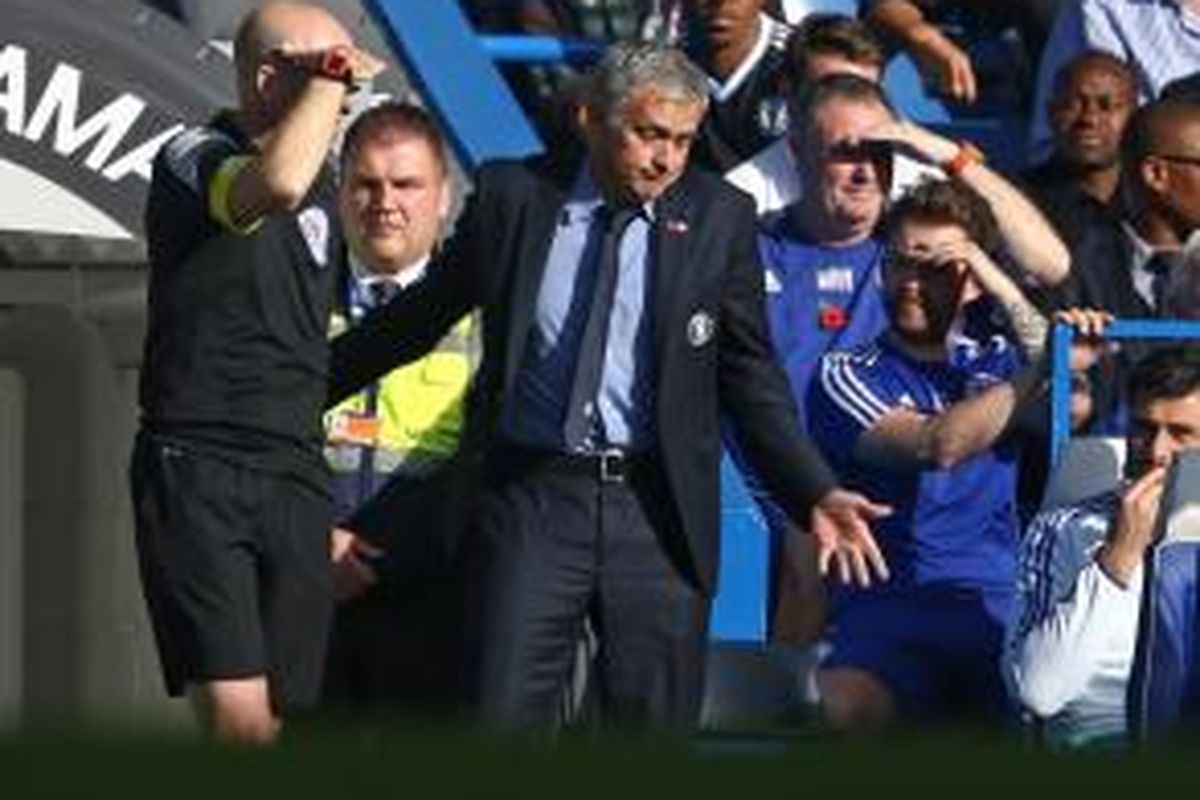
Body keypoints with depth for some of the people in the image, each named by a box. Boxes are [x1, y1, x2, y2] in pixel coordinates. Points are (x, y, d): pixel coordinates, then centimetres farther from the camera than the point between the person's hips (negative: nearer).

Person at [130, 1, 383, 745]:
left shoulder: (323, 180, 17)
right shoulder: (193, 158, -6)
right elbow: (277, 183, -31)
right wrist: (328, 77, -15)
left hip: (294, 479, 7)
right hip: (197, 467, -7)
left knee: (281, 724, 2)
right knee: (239, 720, -18)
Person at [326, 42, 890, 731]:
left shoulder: (720, 217, 3)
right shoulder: (514, 196, 3)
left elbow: (751, 378, 7)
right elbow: (422, 315, 16)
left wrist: (816, 496, -4)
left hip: (658, 512, 0)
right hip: (532, 499, 0)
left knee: (655, 725, 2)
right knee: (505, 716, -5)